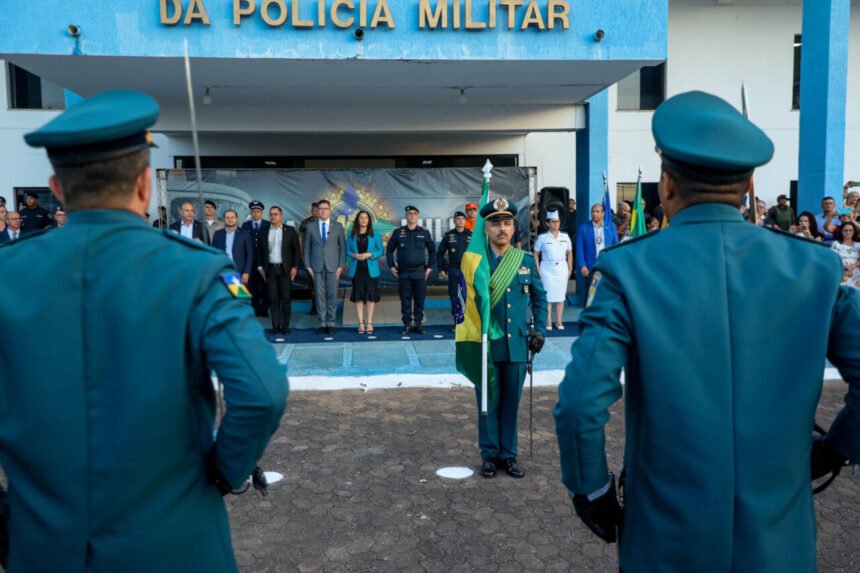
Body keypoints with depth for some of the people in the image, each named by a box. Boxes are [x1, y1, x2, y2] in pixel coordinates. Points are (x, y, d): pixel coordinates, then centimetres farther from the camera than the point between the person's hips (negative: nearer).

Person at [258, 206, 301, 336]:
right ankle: (275, 326, 7)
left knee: (286, 299, -1)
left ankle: (285, 326, 5)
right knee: (273, 299, 2)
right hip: (270, 269, 2)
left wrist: (295, 267, -5)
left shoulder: (290, 230, 3)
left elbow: (297, 249, 2)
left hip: (285, 269, -2)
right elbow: (260, 250, 11)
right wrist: (260, 267, 3)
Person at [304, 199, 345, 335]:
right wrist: (308, 266, 0)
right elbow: (307, 248, 8)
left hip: (333, 266, 0)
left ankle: (330, 323, 8)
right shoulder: (311, 227, 7)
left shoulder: (338, 226, 5)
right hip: (317, 267, 1)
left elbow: (343, 247, 5)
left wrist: (341, 266, -3)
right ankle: (322, 323, 9)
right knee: (320, 295, 2)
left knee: (332, 295, 0)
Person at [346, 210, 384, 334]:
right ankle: (361, 323, 7)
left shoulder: (374, 234, 3)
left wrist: (369, 255, -12)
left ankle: (369, 323, 6)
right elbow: (347, 251, 7)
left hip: (371, 269, -1)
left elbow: (381, 251, 2)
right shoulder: (351, 234, 6)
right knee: (358, 296, 1)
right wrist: (354, 255, -13)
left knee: (371, 295, -1)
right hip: (356, 269, 1)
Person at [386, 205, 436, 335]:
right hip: (403, 272, 0)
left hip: (420, 272, 0)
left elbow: (432, 250, 14)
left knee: (419, 299, 2)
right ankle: (407, 324, 12)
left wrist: (430, 266, 7)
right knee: (405, 299, 3)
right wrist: (391, 266, 5)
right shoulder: (398, 232, 6)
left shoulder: (424, 233, 7)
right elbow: (389, 250, 12)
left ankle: (418, 323, 13)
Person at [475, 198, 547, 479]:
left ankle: (509, 454, 25)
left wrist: (540, 329, 5)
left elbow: (539, 297, 14)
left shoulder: (526, 259, 5)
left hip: (517, 343, 2)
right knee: (488, 402, 8)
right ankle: (489, 455, 22)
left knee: (512, 401, 11)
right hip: (486, 344, -2)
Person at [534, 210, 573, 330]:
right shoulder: (542, 238, -1)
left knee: (561, 296, 4)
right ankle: (548, 322, 6)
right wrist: (538, 270, -6)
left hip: (562, 268, 2)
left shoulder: (565, 237, 7)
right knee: (547, 296, -2)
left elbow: (569, 254, 12)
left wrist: (570, 269, 6)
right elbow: (536, 254, 1)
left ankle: (559, 321, 13)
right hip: (547, 269, -2)